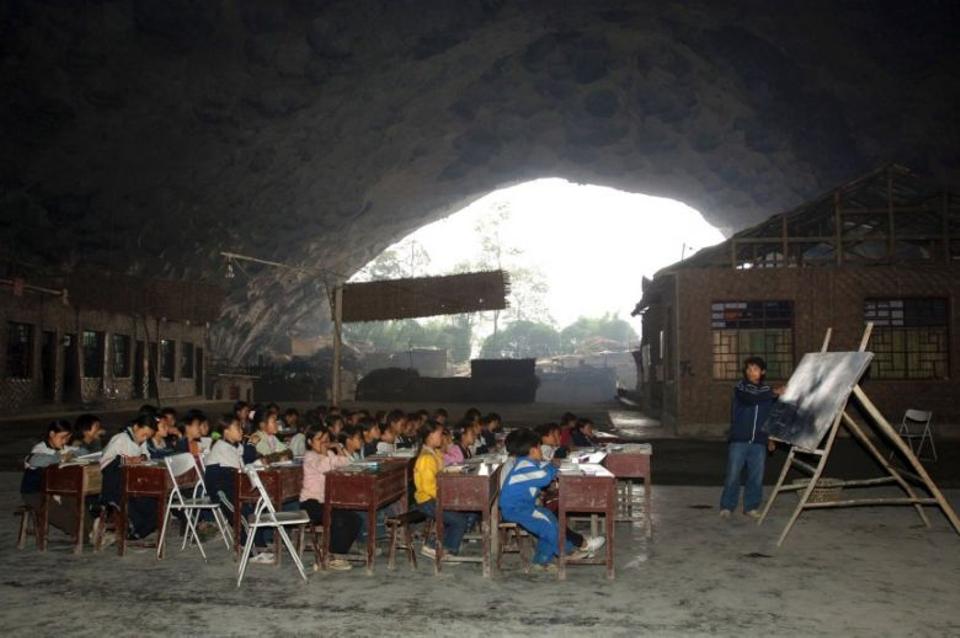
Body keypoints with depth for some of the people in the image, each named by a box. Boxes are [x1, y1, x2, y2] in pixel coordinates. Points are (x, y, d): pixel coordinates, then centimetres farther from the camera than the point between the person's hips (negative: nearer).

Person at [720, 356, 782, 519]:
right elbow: (749, 398, -23)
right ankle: (727, 506, 9)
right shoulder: (740, 387, 0)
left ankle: (751, 507, 18)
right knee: (733, 475, -2)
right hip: (739, 440, -3)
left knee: (757, 476, 3)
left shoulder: (767, 390, 12)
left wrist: (770, 438, 16)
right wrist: (773, 393, -27)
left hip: (759, 442, 3)